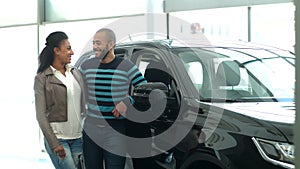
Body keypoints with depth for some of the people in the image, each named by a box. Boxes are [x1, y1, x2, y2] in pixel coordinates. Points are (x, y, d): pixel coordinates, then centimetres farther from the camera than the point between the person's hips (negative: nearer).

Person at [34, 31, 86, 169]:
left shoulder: (76, 73, 11)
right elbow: (41, 115, -7)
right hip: (57, 138, -5)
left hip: (78, 137, 5)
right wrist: (54, 144, -14)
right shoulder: (42, 78, -4)